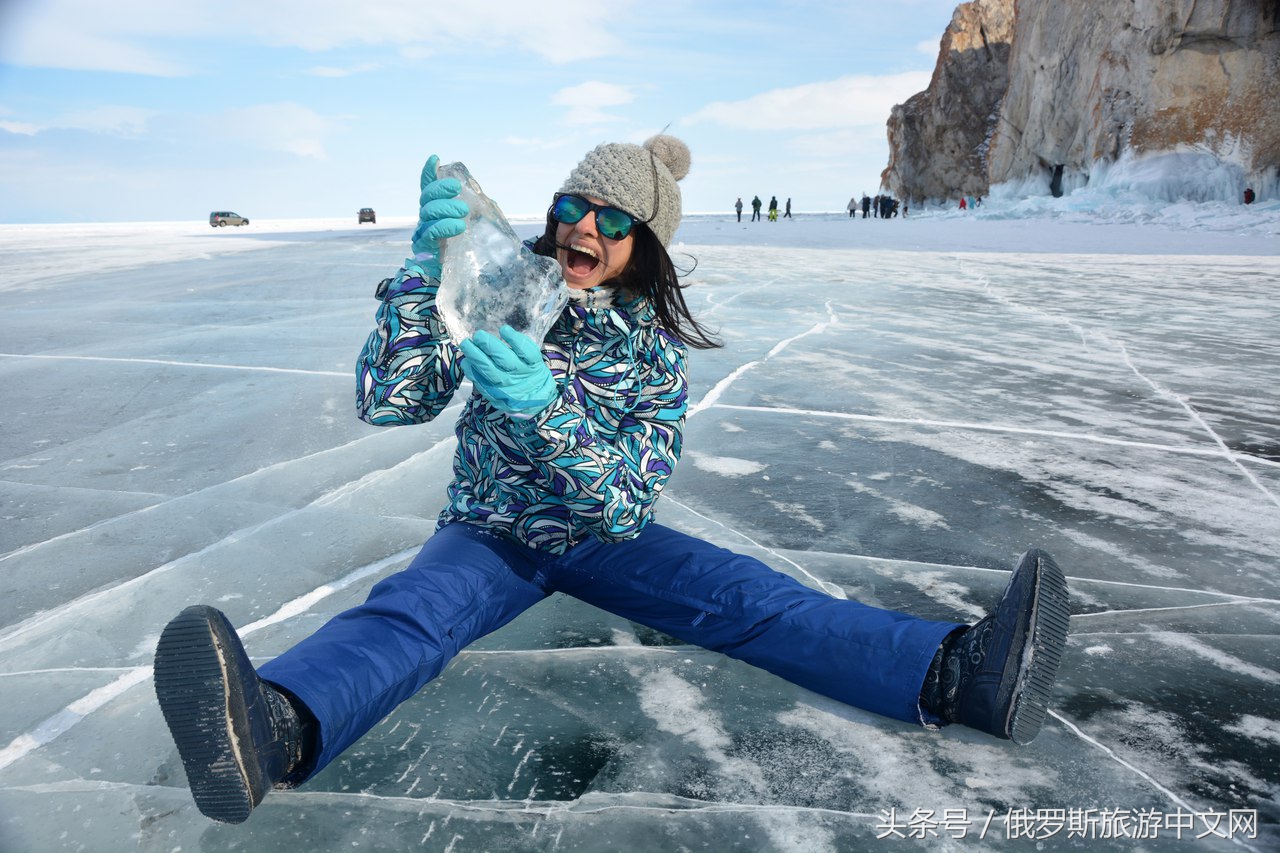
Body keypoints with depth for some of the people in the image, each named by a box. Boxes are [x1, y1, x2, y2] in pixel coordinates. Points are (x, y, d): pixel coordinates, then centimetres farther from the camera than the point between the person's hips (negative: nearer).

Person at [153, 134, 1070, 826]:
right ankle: (277, 730, -63)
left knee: (742, 594, -22)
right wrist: (426, 263, -30)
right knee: (410, 608, -33)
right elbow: (386, 399, -17)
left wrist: (544, 410, -37)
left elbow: (628, 504, -19)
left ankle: (957, 673, -36)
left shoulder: (655, 346, -8)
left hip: (601, 535, 1)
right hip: (490, 533, -1)